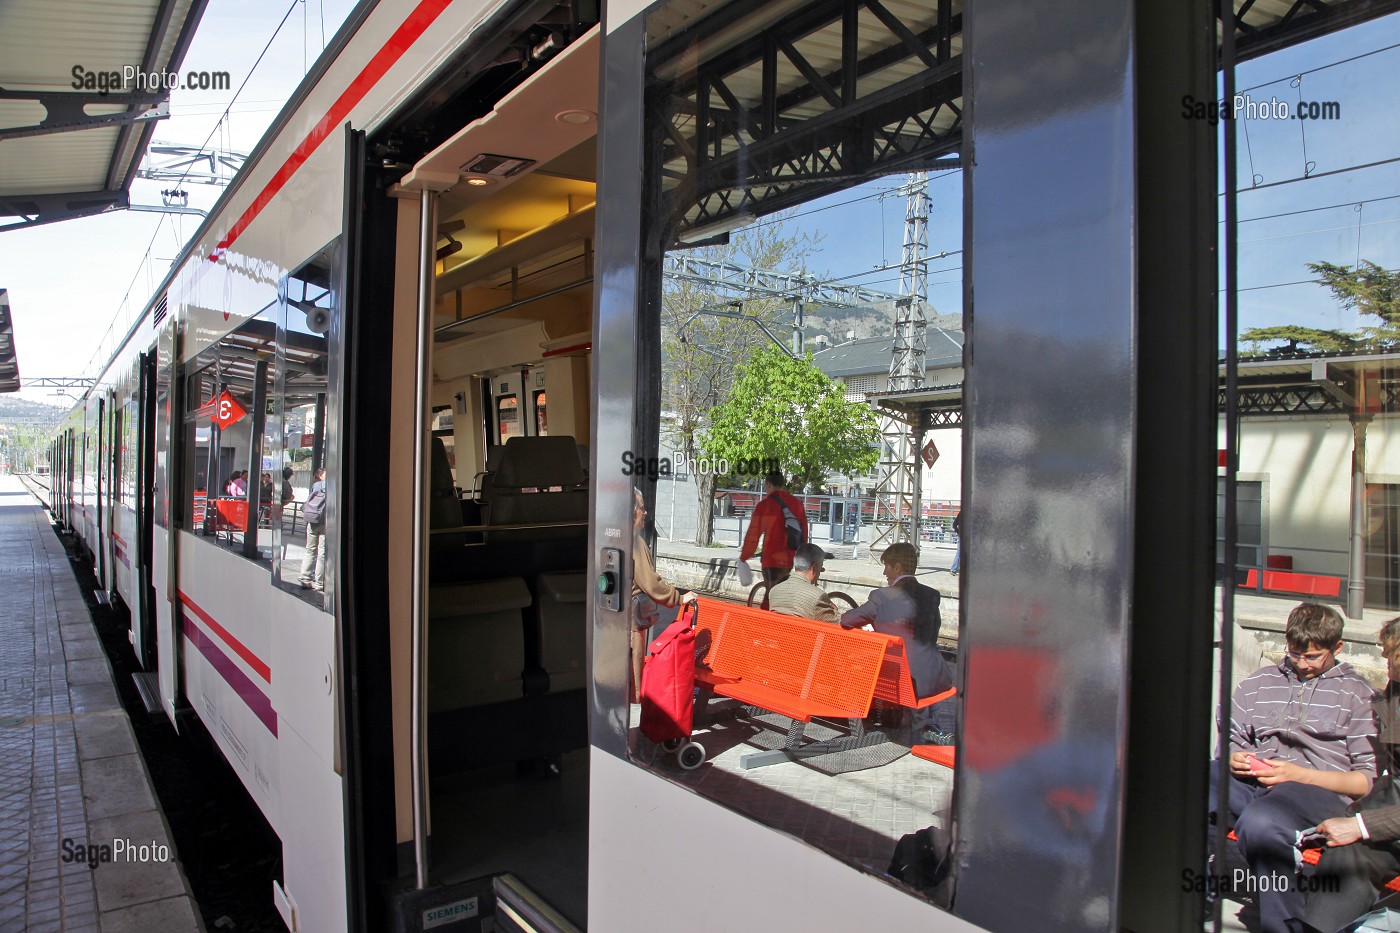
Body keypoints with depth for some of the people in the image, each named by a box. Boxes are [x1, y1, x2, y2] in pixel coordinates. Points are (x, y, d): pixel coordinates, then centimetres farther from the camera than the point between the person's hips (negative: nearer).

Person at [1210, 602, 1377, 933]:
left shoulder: (1357, 694, 15)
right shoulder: (1258, 682, 27)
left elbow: (1368, 779, 6)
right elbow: (1231, 740, 28)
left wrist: (1299, 775, -9)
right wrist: (1233, 760, 3)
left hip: (1317, 790, -3)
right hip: (1250, 782, 4)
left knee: (1259, 820, -41)